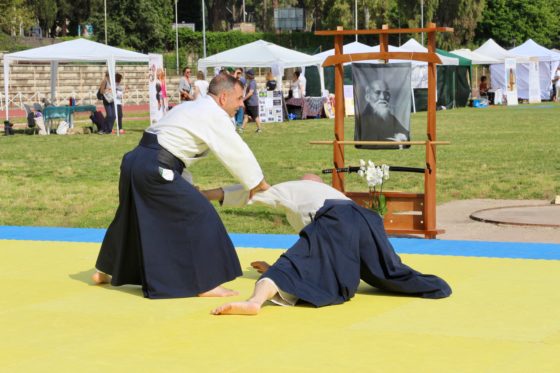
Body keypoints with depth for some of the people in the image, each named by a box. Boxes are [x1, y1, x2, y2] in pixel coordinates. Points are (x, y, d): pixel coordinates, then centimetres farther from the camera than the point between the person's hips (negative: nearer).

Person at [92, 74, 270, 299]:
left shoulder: (192, 109, 23)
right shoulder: (215, 115, -6)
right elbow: (237, 153, -3)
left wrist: (188, 186, 25)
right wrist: (259, 183, 11)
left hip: (134, 161, 10)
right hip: (154, 169, -10)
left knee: (133, 218, 28)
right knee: (199, 216, -6)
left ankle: (106, 272, 45)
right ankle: (205, 284, -3)